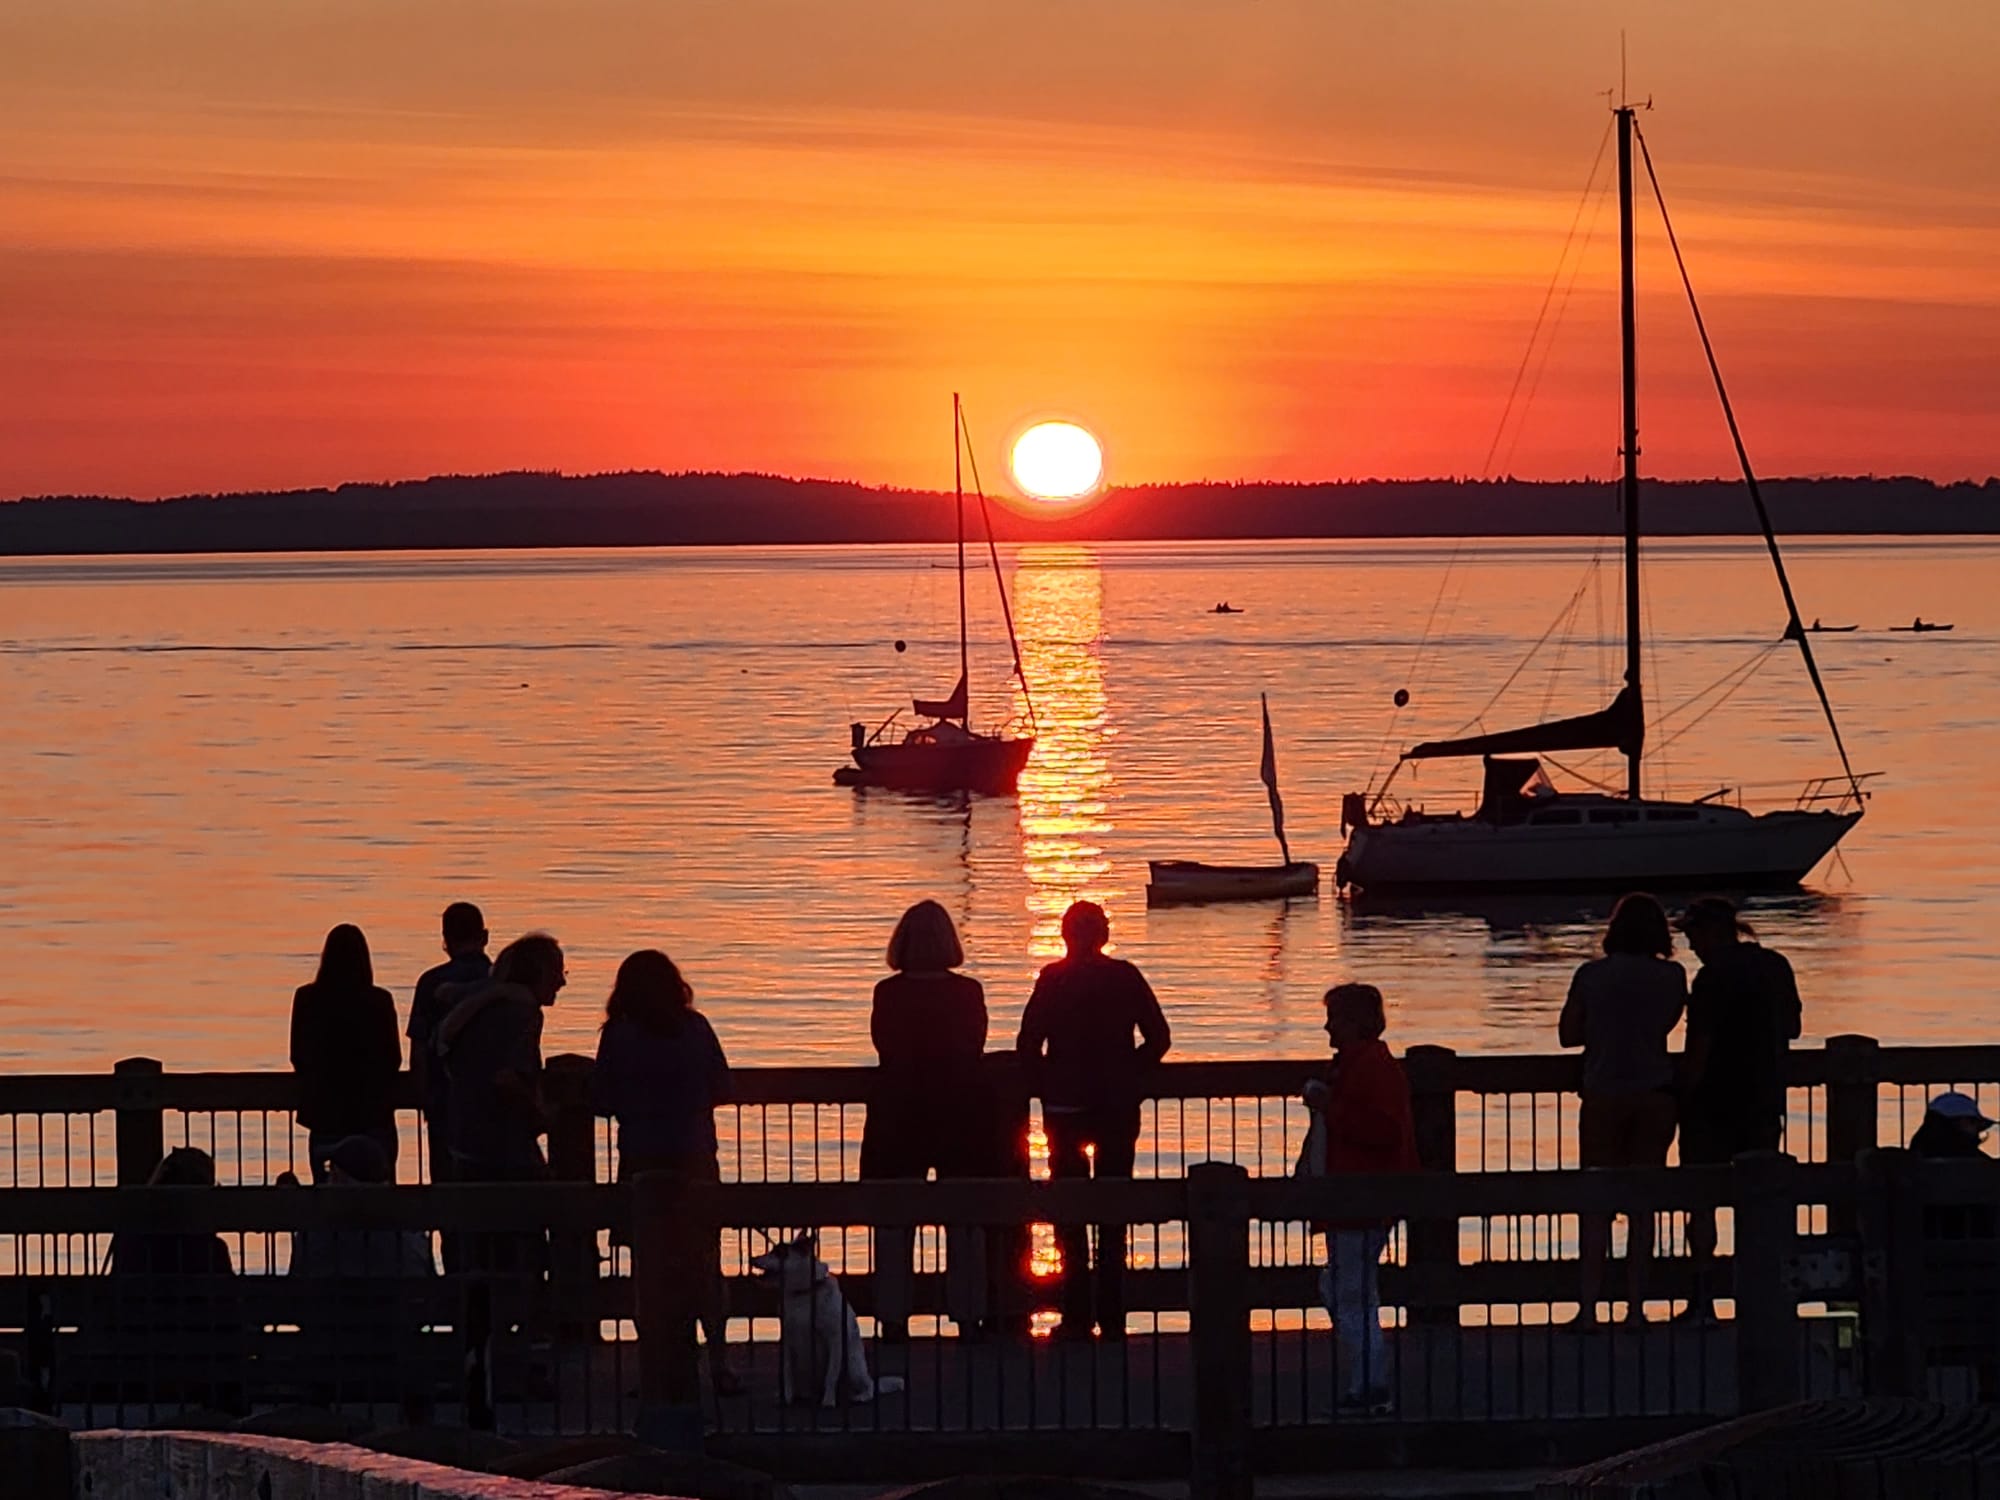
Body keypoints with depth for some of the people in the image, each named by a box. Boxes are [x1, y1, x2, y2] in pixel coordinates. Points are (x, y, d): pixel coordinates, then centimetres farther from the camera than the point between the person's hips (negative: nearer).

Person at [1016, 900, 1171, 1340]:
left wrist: (1044, 1087, 5)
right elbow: (1158, 1037, -1)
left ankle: (1077, 1315, 1)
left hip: (1065, 1106, -2)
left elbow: (1028, 1044, -11)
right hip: (1118, 1108, 2)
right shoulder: (1125, 978, -2)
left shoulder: (1054, 979, -7)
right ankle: (1111, 1316, 7)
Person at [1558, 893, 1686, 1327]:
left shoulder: (1592, 975, -3)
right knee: (1644, 1203, 6)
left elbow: (1568, 1034, 5)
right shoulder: (1671, 977, -1)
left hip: (1604, 1096, -1)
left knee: (1597, 1205, 3)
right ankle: (1636, 1304, 5)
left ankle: (1590, 1307, -2)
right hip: (1655, 1096, 1)